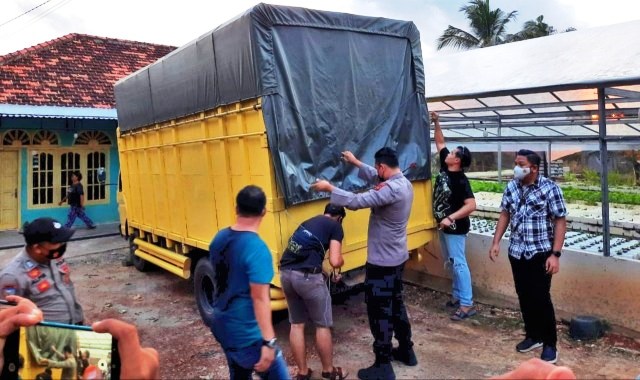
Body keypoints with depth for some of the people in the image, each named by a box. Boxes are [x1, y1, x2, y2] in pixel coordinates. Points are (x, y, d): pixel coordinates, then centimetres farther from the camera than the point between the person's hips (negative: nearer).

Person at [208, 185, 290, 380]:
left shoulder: (219, 239, 0)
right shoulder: (257, 249, -24)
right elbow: (260, 299, -27)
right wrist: (269, 342, -24)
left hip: (222, 327, 8)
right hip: (247, 335, -8)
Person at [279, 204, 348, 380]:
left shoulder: (308, 222, 26)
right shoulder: (335, 226, 7)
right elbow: (335, 261, -4)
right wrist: (341, 260, 19)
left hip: (286, 272, 7)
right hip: (307, 275, -7)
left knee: (297, 324, 20)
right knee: (323, 325, 13)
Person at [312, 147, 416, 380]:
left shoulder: (391, 190, -26)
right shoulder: (404, 183, 5)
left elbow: (357, 201, -30)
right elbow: (376, 179, 22)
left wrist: (329, 188, -20)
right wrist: (356, 163, 24)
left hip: (382, 261, -10)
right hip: (397, 258, 10)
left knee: (379, 311, 1)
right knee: (395, 304, 22)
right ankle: (406, 351, 36)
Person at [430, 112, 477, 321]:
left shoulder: (461, 181, -21)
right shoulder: (444, 168, 1)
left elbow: (471, 205, -28)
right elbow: (440, 142, 11)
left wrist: (450, 218, -33)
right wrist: (436, 123, 1)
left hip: (455, 229, -9)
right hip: (444, 226, 9)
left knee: (459, 264, -6)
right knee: (451, 263, 16)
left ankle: (467, 304, 0)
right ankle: (457, 296, 27)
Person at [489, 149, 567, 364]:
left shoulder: (550, 188, -13)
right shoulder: (511, 187, 2)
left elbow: (560, 221, -11)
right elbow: (505, 215, 11)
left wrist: (555, 254, -16)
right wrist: (496, 242, 6)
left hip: (541, 252, -5)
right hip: (517, 252, 5)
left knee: (541, 297, -2)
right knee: (524, 296, 12)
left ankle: (550, 344, 15)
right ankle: (533, 336, 29)